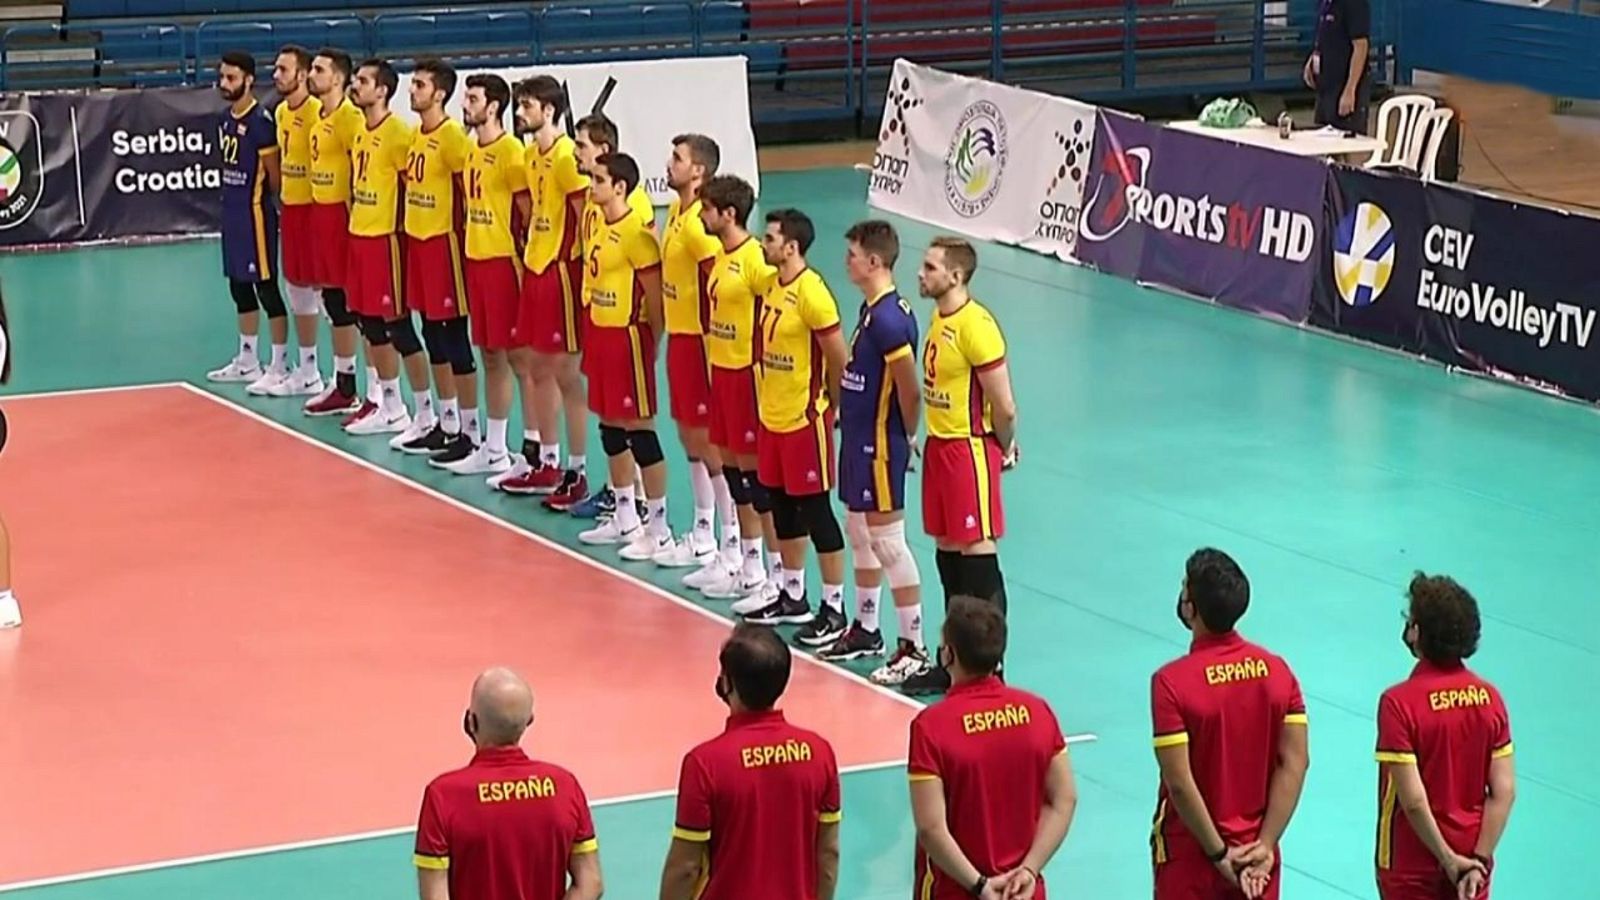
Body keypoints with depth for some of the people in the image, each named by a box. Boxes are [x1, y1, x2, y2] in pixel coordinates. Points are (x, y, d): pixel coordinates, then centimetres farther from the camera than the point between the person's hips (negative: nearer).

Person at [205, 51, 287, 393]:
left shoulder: (260, 121, -15)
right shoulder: (225, 120, 10)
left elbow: (274, 174, -12)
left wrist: (262, 200, -1)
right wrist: (232, 200, 10)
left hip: (255, 213, -9)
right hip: (231, 211, 9)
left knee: (266, 287, -4)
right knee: (239, 286, 16)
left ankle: (278, 368, 0)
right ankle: (247, 361, 27)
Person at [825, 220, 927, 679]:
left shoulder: (889, 318, -22)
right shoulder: (871, 308, 8)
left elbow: (910, 391, -22)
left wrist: (907, 438, -7)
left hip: (880, 444, -10)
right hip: (860, 439, 10)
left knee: (888, 542, -6)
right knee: (858, 533, 19)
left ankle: (914, 649, 0)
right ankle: (866, 630, 33)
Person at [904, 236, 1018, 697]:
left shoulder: (976, 327, -20)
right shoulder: (939, 319, 9)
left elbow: (1003, 406, -19)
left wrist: (1004, 448, -3)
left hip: (969, 450, -9)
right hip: (940, 446, 9)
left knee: (977, 552, -3)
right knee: (947, 549, 14)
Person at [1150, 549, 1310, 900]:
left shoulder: (1172, 682, -19)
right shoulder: (1277, 671, -4)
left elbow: (1180, 783, -21)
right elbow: (1295, 764, -6)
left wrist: (1219, 854, -12)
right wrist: (1265, 845, -6)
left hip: (1191, 856, -4)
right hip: (1256, 855, 4)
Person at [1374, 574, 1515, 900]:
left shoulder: (1400, 703, -21)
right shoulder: (1489, 698, -5)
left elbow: (1413, 800, -23)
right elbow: (1504, 792, -6)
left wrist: (1449, 860, -14)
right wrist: (1479, 860, -7)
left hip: (1412, 866, -5)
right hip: (1471, 860, 5)